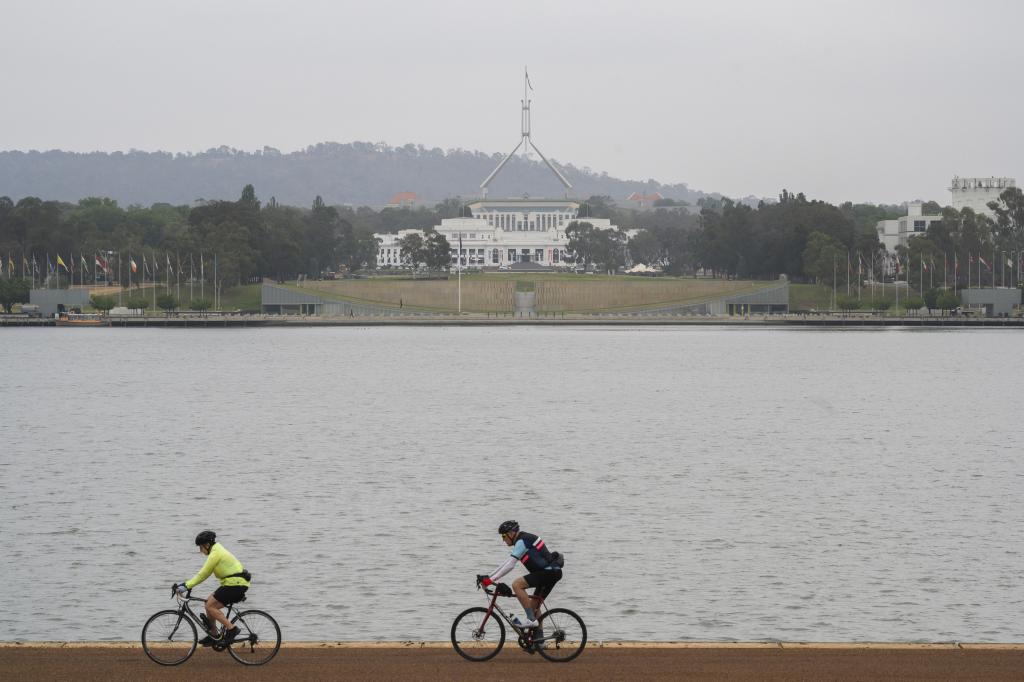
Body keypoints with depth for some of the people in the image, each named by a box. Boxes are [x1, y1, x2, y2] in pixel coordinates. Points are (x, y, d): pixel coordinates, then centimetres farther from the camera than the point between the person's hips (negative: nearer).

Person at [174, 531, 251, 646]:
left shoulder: (215, 554, -14)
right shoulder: (217, 550, 18)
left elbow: (203, 574, -16)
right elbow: (204, 573, 21)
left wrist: (187, 586, -14)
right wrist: (186, 583, 17)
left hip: (235, 584, -10)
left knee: (210, 606, -10)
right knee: (209, 603, 13)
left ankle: (231, 629, -11)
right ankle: (213, 635, 18)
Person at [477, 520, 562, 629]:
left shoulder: (522, 541, -12)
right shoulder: (523, 540, 20)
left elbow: (509, 566, -18)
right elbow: (507, 563, 24)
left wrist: (491, 580, -17)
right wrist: (488, 577, 18)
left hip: (548, 571, -10)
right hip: (554, 572, 10)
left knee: (517, 584, -18)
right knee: (534, 605, 15)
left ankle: (531, 619, -18)